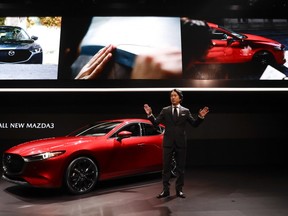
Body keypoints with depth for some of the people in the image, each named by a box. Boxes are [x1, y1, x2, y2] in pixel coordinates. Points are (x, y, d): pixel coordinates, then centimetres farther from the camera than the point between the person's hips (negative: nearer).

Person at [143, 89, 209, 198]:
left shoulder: (185, 111, 7)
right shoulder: (165, 110, 5)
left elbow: (194, 124, 4)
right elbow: (155, 122, -1)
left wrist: (200, 116, -13)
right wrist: (150, 114, -16)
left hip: (181, 143, 1)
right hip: (168, 142, 0)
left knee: (180, 167, 7)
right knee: (166, 167, 3)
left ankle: (179, 190, 18)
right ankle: (165, 190, 11)